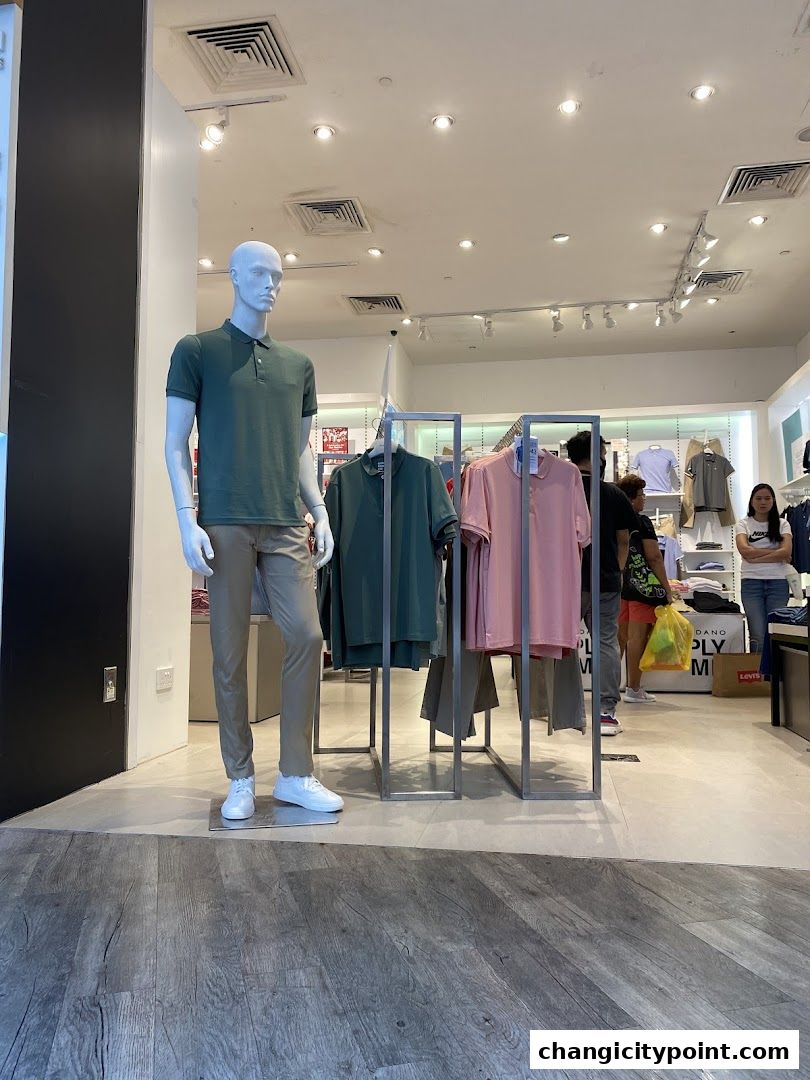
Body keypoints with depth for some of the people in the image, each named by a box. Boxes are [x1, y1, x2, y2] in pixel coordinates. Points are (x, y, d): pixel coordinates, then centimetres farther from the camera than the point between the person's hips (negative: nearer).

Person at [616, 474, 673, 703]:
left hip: (618, 584, 6)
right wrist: (667, 587, -4)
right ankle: (633, 689, 0)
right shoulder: (641, 522, -8)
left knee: (619, 636, 11)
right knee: (637, 636, -4)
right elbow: (654, 558, -9)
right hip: (642, 584, -6)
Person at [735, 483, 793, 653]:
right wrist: (776, 552, -7)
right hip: (751, 582, -1)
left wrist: (756, 558, -10)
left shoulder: (782, 524, 9)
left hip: (778, 582, 1)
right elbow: (745, 550, -10)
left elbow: (787, 552, -6)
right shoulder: (744, 523, 7)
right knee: (758, 635, -3)